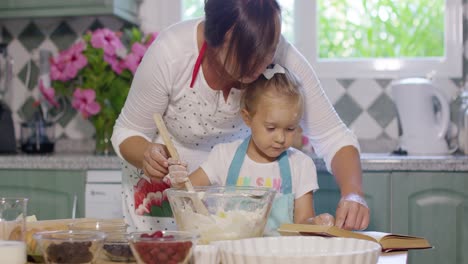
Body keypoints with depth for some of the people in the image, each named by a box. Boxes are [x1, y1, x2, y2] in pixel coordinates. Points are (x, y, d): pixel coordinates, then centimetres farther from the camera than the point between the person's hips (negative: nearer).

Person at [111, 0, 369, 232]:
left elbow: (332, 136, -22)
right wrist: (147, 156, -40)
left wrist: (352, 194, -39)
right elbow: (127, 133, -18)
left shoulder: (283, 57, -30)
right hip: (162, 177, -1)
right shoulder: (168, 52, -33)